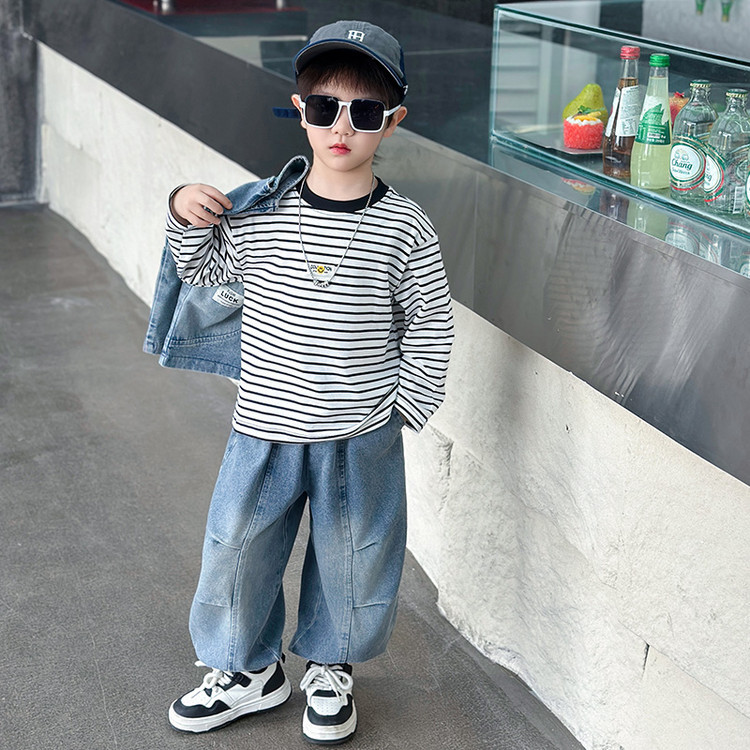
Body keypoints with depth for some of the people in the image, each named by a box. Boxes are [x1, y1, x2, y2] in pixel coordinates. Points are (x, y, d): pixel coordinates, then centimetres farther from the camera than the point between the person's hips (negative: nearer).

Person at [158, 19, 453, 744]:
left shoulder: (404, 228, -11)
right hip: (265, 428, 2)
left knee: (351, 562, 15)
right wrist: (186, 216, -4)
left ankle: (330, 667, 42)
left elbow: (430, 326, -2)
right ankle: (250, 669, 38)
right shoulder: (255, 209, -6)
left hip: (361, 438, -1)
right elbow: (205, 269, 13)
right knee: (237, 550, 12)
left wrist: (404, 408, -3)